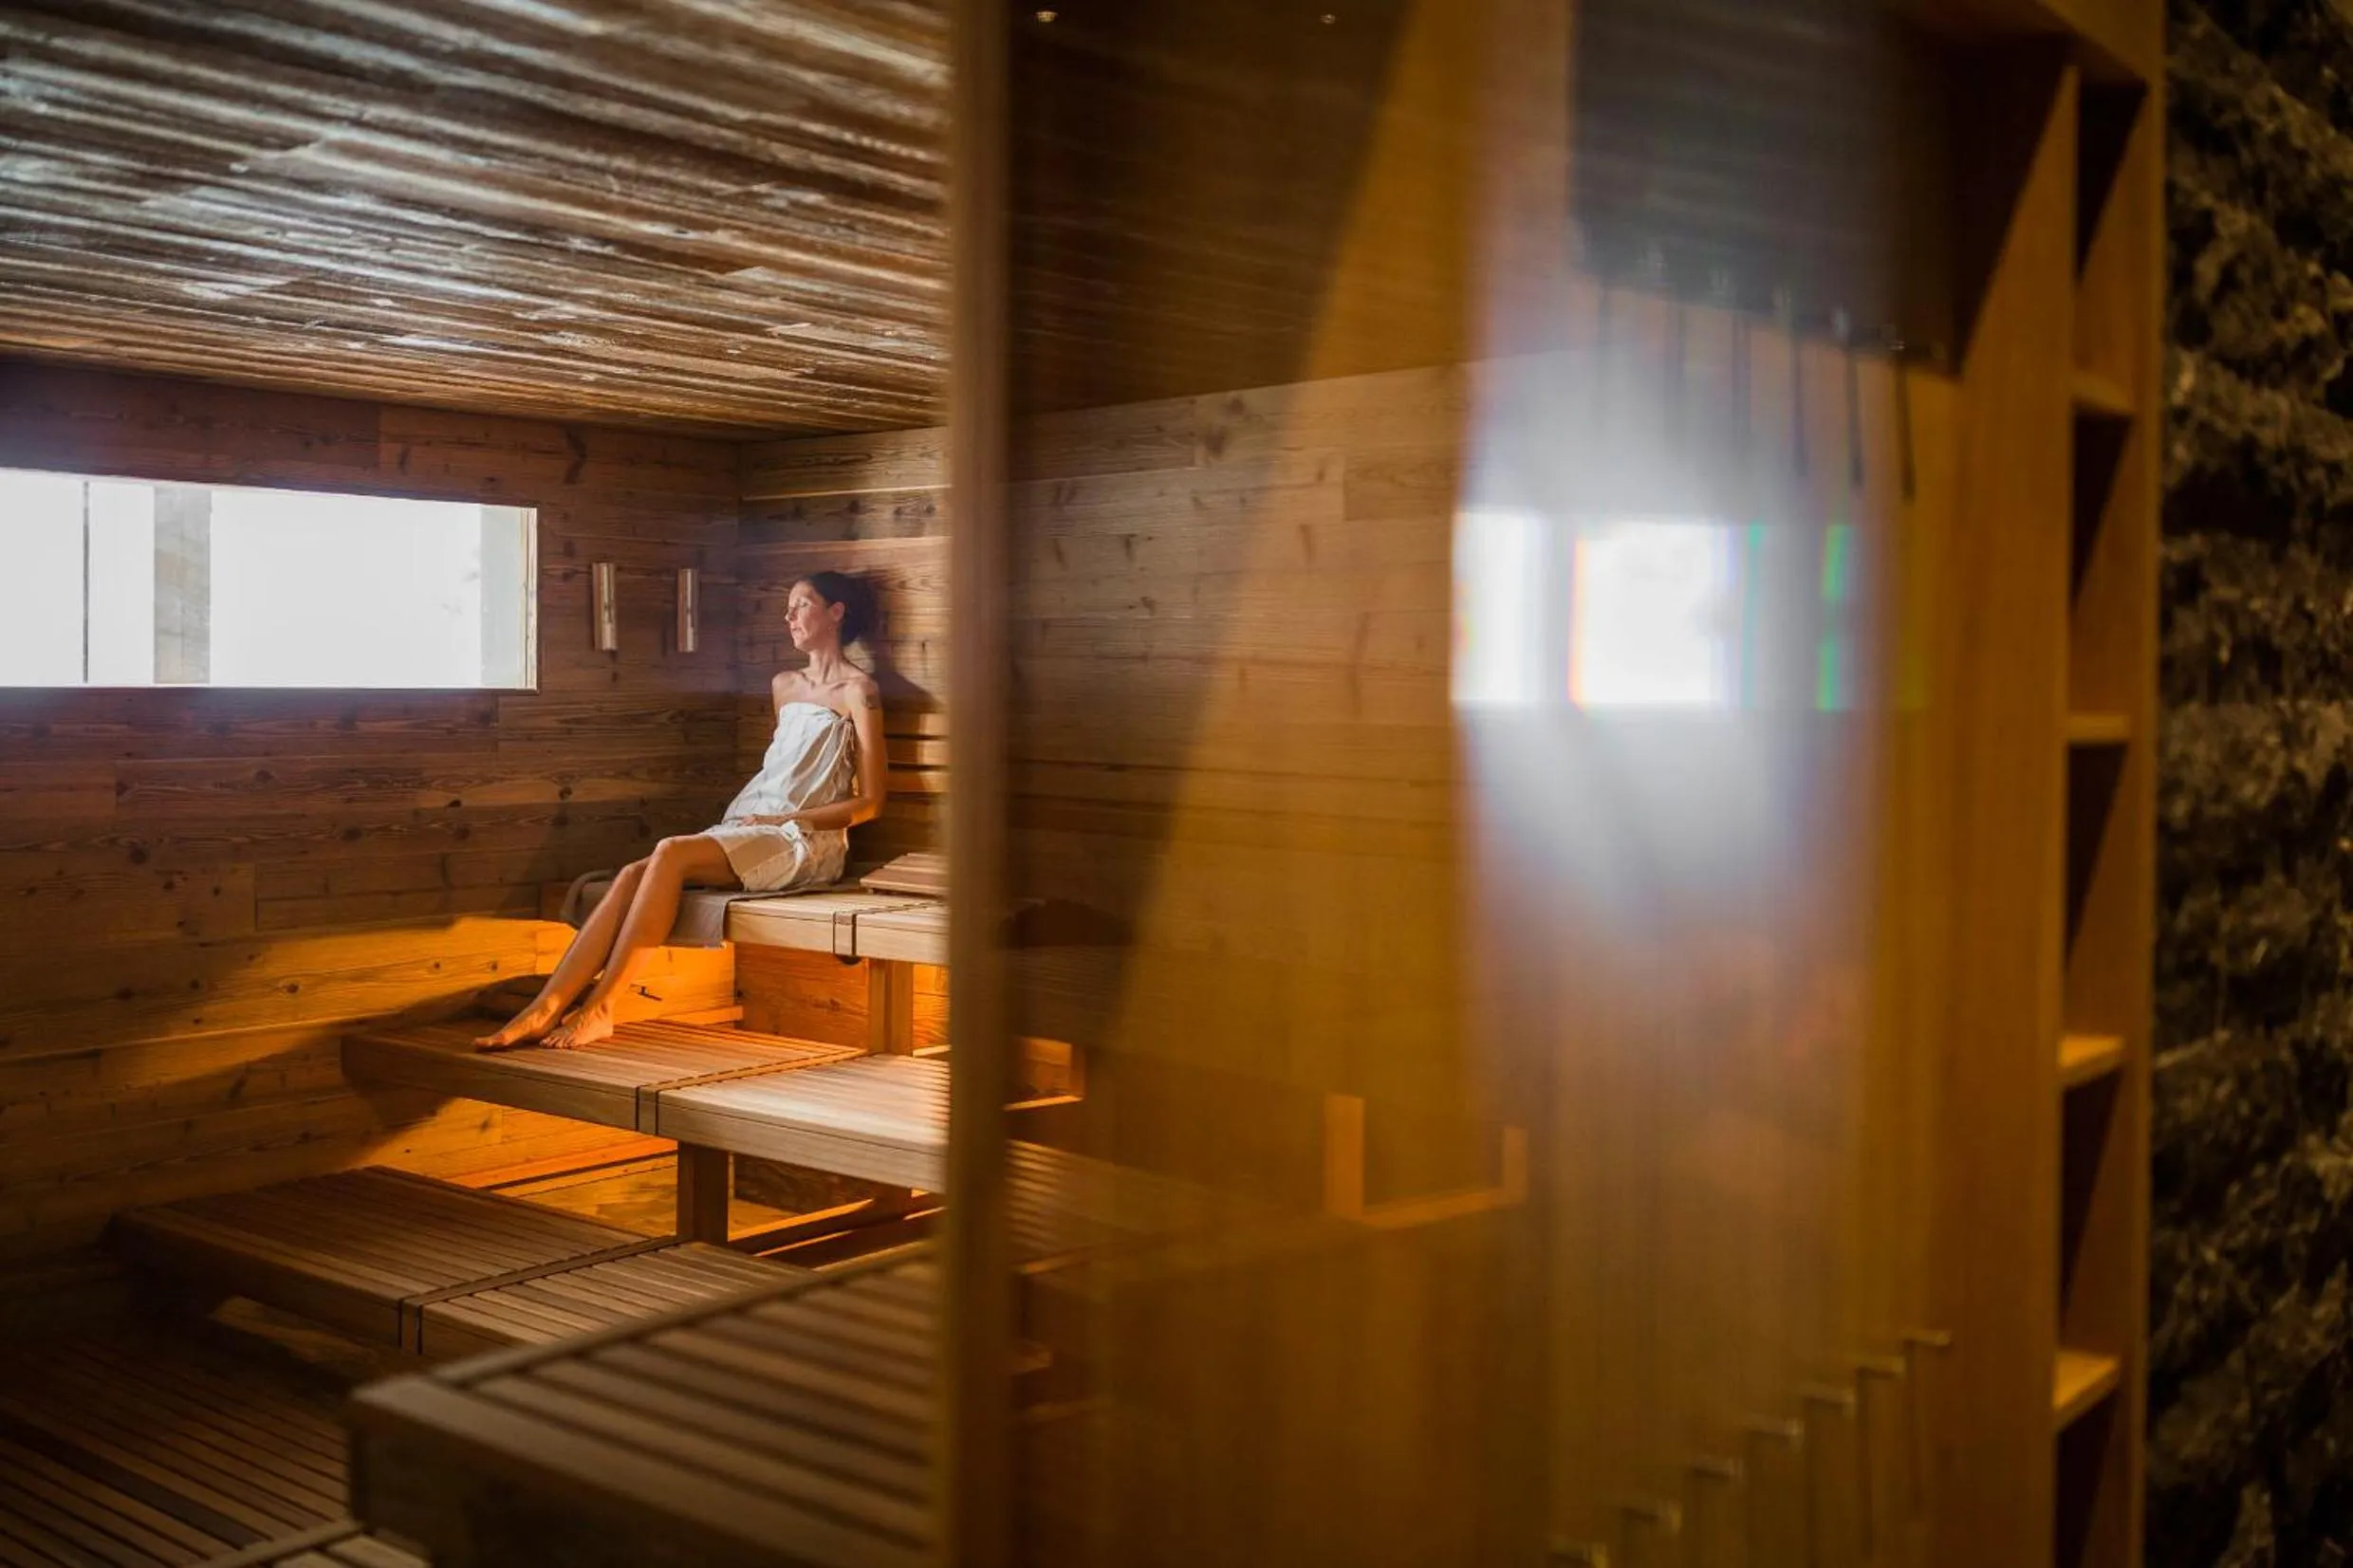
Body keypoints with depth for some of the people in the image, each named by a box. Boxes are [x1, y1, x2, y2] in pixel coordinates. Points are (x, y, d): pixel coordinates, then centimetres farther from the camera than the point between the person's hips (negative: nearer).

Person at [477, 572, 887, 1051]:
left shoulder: (858, 690, -1)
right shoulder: (784, 685, 21)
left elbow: (869, 803, -6)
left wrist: (783, 820, -10)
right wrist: (744, 816, 9)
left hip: (806, 839, -7)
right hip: (749, 827, 7)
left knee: (671, 853, -30)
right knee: (633, 875, -19)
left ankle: (599, 1008, -29)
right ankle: (545, 1010, -27)